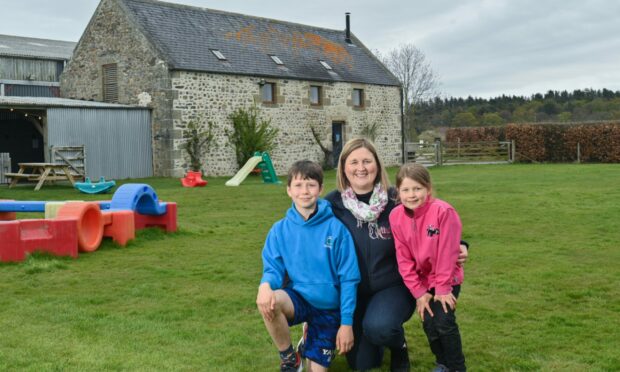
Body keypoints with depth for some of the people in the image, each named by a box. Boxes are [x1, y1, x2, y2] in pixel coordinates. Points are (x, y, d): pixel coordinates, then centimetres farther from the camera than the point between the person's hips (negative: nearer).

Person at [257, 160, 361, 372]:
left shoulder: (336, 228, -13)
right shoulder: (280, 230, -5)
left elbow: (349, 278, -10)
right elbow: (273, 269, -6)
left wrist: (346, 323, -12)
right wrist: (265, 284, -31)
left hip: (328, 307, -1)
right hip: (298, 299, 1)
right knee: (268, 301, -33)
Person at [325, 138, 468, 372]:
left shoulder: (396, 200, -8)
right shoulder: (332, 204, -7)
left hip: (392, 287, -2)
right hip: (352, 292, 2)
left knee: (378, 327, -33)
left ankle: (399, 347, 5)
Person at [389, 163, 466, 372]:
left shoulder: (443, 211, -24)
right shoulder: (396, 217, -12)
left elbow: (447, 252, -19)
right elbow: (404, 259, -7)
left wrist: (443, 288, -15)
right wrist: (418, 292, -9)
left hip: (447, 279, -3)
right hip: (422, 281, 3)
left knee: (444, 322, -13)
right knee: (429, 324, 1)